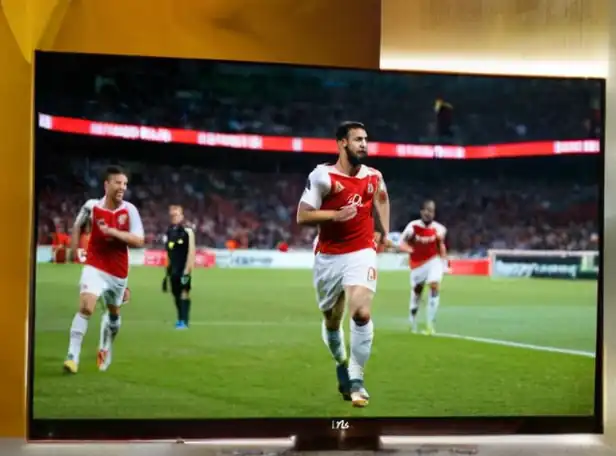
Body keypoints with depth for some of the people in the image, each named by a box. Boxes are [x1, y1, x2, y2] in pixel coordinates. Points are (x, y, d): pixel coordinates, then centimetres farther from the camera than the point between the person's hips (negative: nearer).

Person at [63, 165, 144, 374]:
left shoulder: (129, 210, -9)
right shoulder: (91, 206, -9)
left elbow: (139, 241, -16)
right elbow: (77, 225, 13)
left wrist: (112, 231, -25)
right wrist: (74, 248, 5)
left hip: (118, 272, 3)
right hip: (95, 267, -2)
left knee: (113, 314, 20)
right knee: (86, 307, -23)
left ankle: (105, 349, 46)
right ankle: (72, 355, -18)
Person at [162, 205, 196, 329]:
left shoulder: (187, 231, -7)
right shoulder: (169, 231, 13)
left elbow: (191, 252, -11)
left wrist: (187, 270, -16)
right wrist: (167, 270, 17)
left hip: (183, 268, -6)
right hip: (173, 269, 6)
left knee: (184, 293, -9)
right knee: (176, 294, 10)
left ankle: (184, 321, -10)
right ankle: (180, 319, 22)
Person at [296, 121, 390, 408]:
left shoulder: (374, 177, 2)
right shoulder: (322, 176, -12)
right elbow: (302, 216, -13)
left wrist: (385, 231, 21)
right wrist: (336, 215, -26)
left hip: (361, 254, 1)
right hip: (328, 257, -1)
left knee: (361, 314, -18)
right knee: (331, 320, 14)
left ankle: (356, 380, -6)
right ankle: (341, 364, 43)